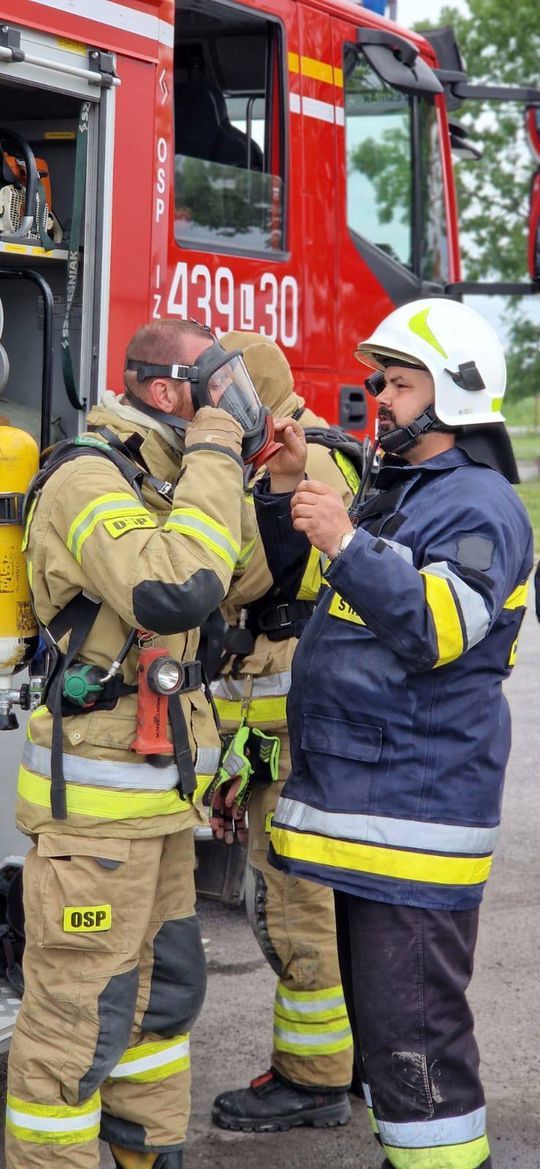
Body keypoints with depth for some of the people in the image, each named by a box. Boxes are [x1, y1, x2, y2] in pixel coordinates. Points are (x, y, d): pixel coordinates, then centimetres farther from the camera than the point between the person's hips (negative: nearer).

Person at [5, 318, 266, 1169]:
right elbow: (176, 591, -31)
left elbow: (236, 581, 20)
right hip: (95, 802, -10)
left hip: (157, 798, 10)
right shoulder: (88, 478, -17)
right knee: (78, 1014, -4)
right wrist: (213, 456, -22)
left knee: (164, 988, 19)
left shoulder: (156, 483, 14)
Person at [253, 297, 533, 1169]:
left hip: (416, 812, -10)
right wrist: (289, 486, 11)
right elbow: (298, 580, 26)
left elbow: (440, 626, -27)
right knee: (376, 1008, 17)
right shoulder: (397, 496, 19)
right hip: (363, 801, 10)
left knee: (413, 1025, -9)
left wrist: (347, 542, -33)